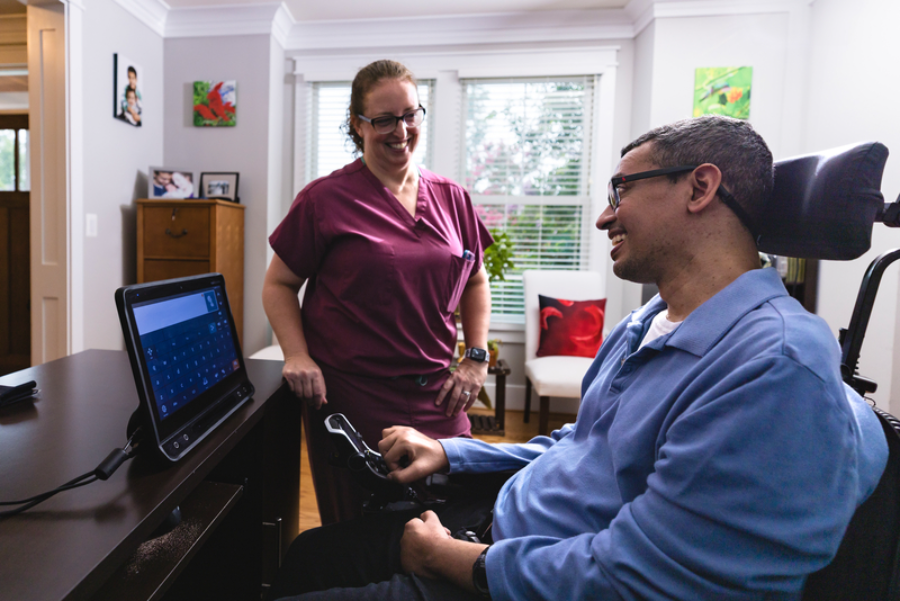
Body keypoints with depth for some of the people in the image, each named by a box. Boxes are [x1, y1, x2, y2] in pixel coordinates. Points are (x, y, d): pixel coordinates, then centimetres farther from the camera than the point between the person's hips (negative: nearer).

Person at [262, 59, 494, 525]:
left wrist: (476, 358, 6)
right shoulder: (325, 198, -3)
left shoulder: (450, 198, 8)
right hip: (350, 400, -3)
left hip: (436, 400, 4)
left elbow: (475, 282, 16)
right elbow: (279, 284, 3)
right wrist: (297, 355, -11)